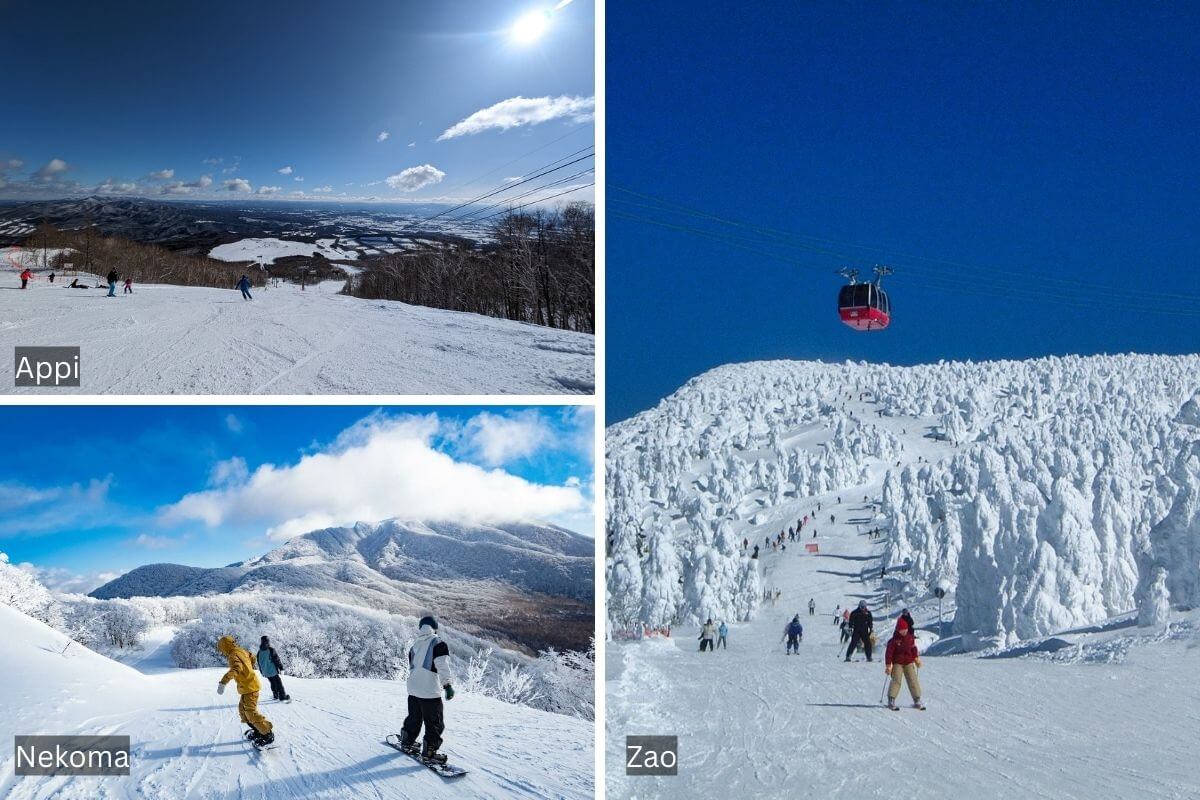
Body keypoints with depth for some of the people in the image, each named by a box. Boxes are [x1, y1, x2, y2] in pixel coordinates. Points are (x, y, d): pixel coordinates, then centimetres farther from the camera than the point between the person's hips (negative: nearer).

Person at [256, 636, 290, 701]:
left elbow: (259, 663, 13)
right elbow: (277, 659, -13)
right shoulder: (271, 650, -14)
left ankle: (275, 695, 24)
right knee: (278, 683, 0)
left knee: (273, 683, 20)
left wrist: (262, 672, 24)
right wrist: (281, 667, -5)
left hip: (266, 673, 5)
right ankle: (282, 696, -3)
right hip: (273, 671, -5)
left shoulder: (259, 652, 4)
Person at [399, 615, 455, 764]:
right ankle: (429, 753, 1)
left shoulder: (415, 645, 10)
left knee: (414, 718, 25)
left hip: (413, 690, 7)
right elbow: (443, 667, -20)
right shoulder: (438, 644, -11)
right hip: (431, 692, -7)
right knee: (434, 724, 3)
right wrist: (447, 685, -17)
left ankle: (407, 743, 37)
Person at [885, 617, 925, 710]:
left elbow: (914, 648, 19)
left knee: (913, 680, 2)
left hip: (909, 662, 4)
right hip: (897, 663, -4)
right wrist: (888, 665, -16)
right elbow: (889, 652, -13)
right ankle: (891, 701, -7)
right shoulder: (894, 640, -12)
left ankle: (917, 700, 9)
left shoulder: (910, 638, 3)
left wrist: (917, 658, 21)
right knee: (896, 680, -11)